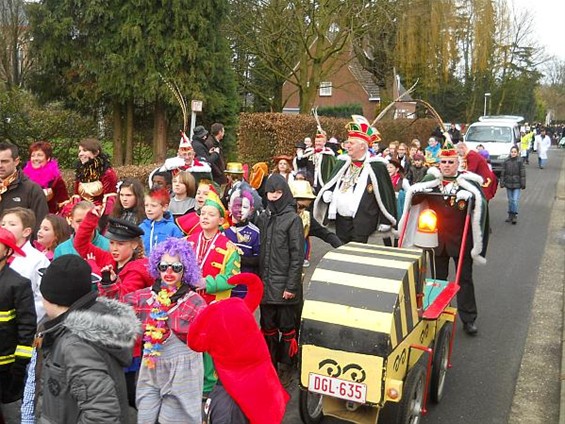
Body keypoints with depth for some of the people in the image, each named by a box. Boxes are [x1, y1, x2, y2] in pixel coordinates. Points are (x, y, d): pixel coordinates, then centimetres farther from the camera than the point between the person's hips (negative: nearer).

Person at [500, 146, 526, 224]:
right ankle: (510, 215, 21)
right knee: (510, 200, 12)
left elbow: (523, 174, -3)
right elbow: (503, 173, 5)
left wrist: (523, 184, -5)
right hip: (508, 184, 3)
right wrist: (502, 183, 1)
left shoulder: (520, 162, -5)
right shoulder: (506, 162, 1)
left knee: (515, 200, -8)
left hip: (517, 184, -3)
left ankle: (515, 215, 0)